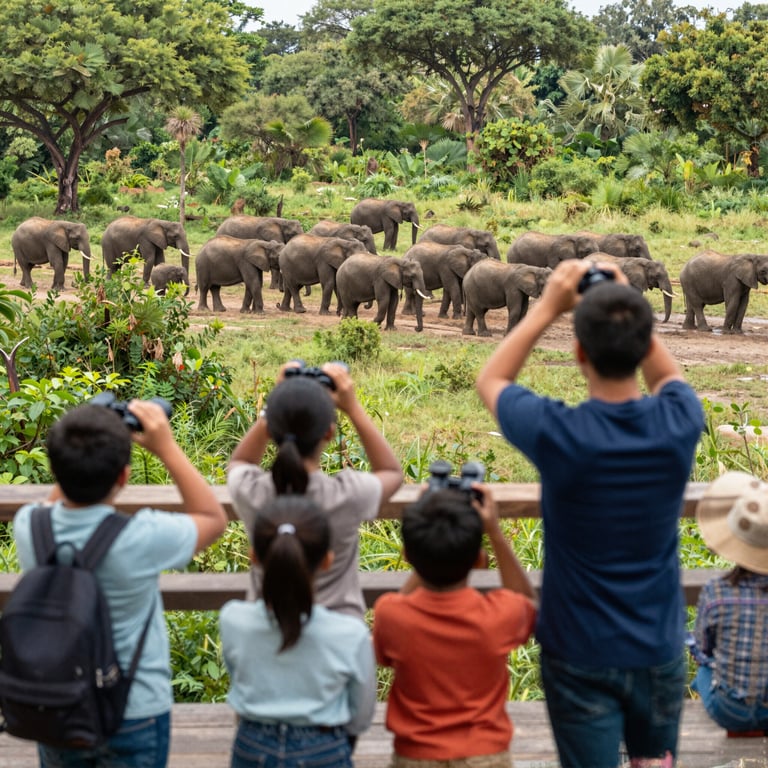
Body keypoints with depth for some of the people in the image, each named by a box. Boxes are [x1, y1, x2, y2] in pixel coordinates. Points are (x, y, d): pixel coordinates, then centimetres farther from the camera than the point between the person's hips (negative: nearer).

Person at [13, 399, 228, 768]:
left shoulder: (27, 528, -17)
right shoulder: (140, 539, -28)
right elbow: (213, 519, -7)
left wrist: (79, 451, -1)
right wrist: (167, 447, -9)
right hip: (135, 715, -3)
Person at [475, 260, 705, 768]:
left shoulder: (557, 433, -22)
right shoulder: (679, 423, -15)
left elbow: (491, 381, 0)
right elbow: (667, 375, 13)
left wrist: (548, 307, -2)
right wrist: (629, 306, 4)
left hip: (582, 656, -2)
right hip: (660, 649, 3)